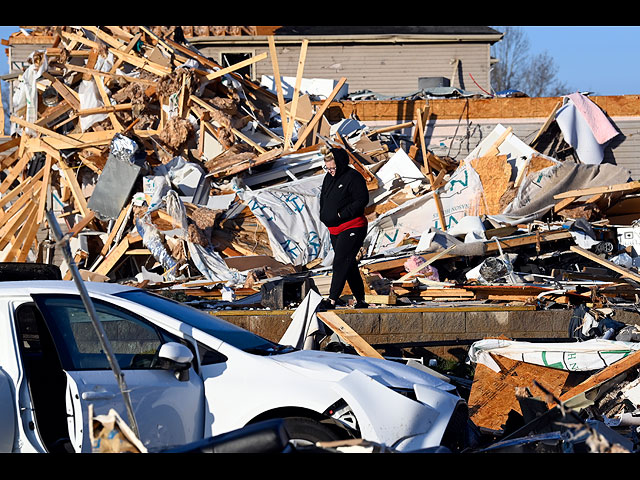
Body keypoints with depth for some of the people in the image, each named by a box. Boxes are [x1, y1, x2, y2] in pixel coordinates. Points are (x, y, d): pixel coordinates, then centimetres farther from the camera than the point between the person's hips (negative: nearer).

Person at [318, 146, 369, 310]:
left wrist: (341, 215, -18)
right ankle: (360, 299, 18)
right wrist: (324, 215, 5)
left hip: (352, 228, -8)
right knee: (349, 265, 11)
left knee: (340, 262, -13)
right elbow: (323, 198, 22)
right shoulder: (329, 177, 11)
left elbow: (362, 200, -16)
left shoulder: (353, 178, -13)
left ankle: (332, 299, -14)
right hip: (334, 230, 8)